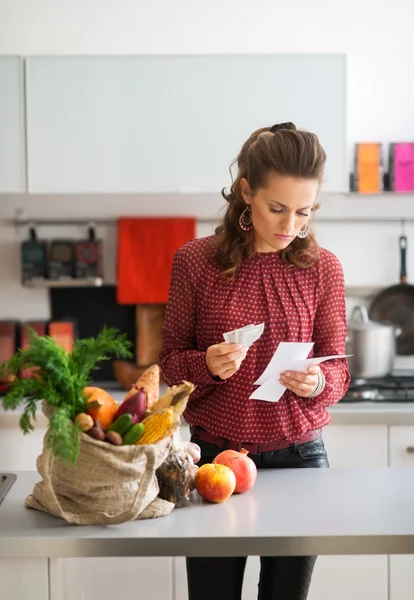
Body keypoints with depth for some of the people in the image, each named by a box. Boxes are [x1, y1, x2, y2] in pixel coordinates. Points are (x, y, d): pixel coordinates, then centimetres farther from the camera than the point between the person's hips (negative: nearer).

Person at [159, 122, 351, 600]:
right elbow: (170, 361, 1)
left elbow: (338, 369, 3)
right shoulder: (195, 260, -5)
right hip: (213, 453, -1)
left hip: (298, 457, 1)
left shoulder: (322, 267, -1)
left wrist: (317, 383, -20)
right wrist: (207, 364, -20)